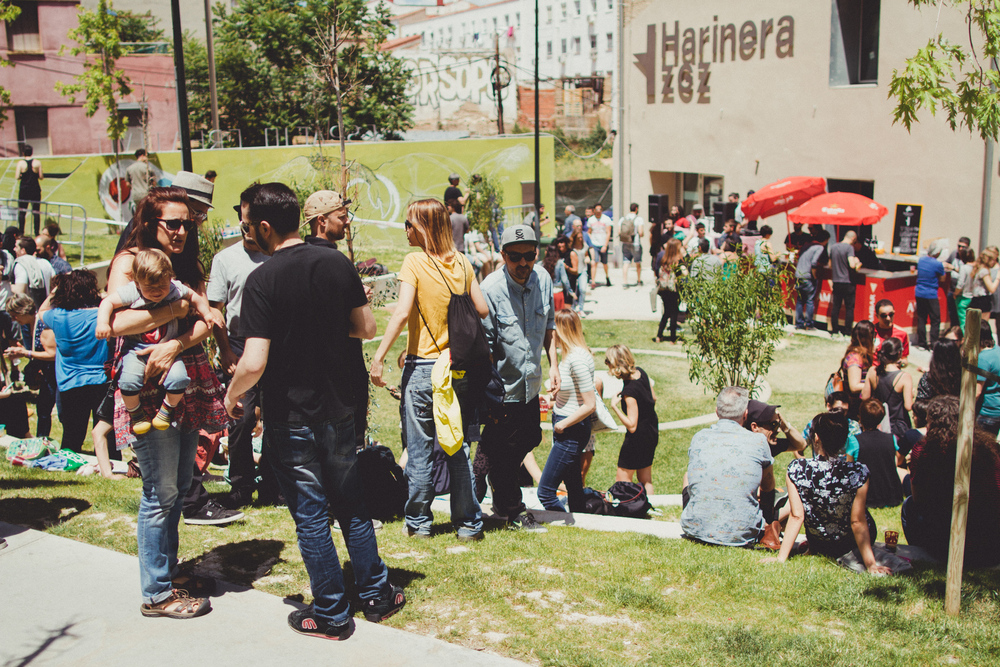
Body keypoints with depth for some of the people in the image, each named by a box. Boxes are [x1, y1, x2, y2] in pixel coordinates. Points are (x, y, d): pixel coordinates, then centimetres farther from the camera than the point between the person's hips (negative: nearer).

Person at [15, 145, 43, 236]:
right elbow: (41, 177, -4)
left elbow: (17, 177, -10)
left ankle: (21, 232, 8)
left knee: (22, 212, 9)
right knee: (36, 212, 6)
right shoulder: (37, 162, -4)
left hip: (24, 190, 0)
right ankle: (37, 233, 5)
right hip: (35, 190, 0)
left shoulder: (20, 163, -7)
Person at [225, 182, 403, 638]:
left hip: (290, 416, -5)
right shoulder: (338, 263, -3)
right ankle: (376, 595, 29)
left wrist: (231, 396, -5)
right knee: (351, 503, 19)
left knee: (310, 514, 7)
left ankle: (331, 614, 19)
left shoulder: (262, 280, -18)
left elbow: (253, 364, -23)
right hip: (338, 407, 5)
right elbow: (367, 328, 5)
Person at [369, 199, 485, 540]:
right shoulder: (461, 263, 3)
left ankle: (418, 521, 17)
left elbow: (402, 312, -20)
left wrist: (378, 357, -19)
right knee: (458, 448, 11)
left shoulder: (415, 262, -10)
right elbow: (482, 309, 5)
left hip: (422, 365, -4)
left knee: (419, 449, 7)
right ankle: (468, 522, 15)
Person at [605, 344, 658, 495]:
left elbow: (631, 426, -26)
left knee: (622, 480, 4)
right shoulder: (641, 372, -5)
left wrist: (614, 406, -24)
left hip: (638, 437, -9)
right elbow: (653, 398, 11)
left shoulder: (629, 390, -29)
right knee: (646, 480, 18)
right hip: (652, 431, 9)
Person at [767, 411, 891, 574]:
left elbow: (796, 516, -21)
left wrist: (781, 558, -15)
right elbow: (858, 521, -23)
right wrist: (870, 564, -16)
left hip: (820, 545, 0)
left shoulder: (797, 469, -23)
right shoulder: (858, 472, -25)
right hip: (851, 543, 0)